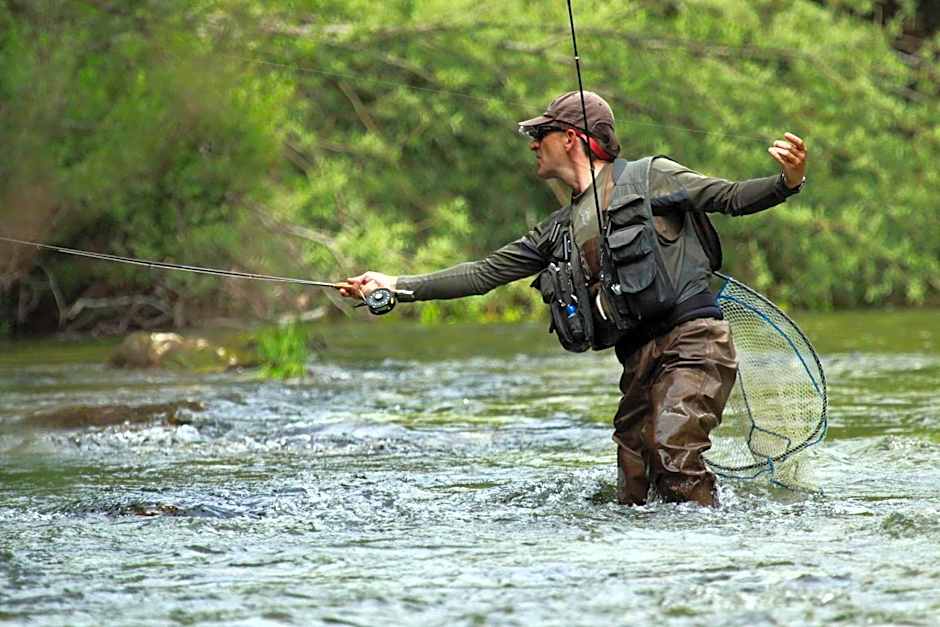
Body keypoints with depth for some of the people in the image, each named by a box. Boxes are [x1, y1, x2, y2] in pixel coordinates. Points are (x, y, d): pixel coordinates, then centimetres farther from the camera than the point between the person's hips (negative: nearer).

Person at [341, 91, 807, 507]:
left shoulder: (649, 177, 5)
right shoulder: (560, 231, 21)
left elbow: (731, 198, 0)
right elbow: (485, 274, 20)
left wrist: (787, 182, -20)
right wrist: (397, 286, 14)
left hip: (691, 338, -7)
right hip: (640, 361, 7)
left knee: (675, 451, -27)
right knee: (633, 498, 0)